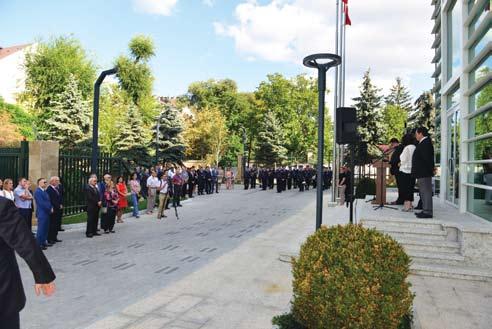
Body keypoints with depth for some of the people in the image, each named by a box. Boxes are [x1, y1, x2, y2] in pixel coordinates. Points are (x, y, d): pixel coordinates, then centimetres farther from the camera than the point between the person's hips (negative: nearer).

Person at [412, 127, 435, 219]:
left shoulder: (426, 143, -15)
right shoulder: (422, 143, 18)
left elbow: (427, 158, -22)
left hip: (424, 173, -11)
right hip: (422, 173, 11)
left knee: (426, 192, -8)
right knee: (424, 192, 15)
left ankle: (428, 212, -5)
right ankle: (425, 210, 23)